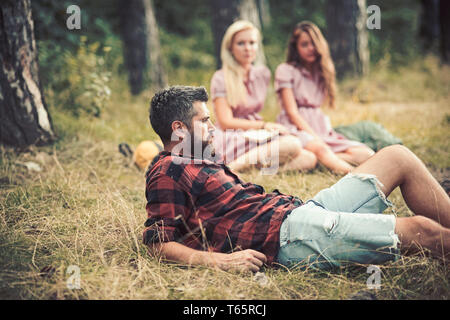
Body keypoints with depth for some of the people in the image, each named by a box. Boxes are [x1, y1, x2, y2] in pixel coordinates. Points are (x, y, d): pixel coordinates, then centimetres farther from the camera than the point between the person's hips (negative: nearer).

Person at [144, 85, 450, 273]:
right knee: (420, 229, -14)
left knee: (398, 157, 9)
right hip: (289, 233, -11)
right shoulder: (167, 174, -6)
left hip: (299, 210, 11)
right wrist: (222, 260, -27)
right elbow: (160, 244, -15)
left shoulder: (200, 163, 23)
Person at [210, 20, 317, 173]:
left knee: (309, 159, -16)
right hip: (231, 141, -7)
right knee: (292, 144, -29)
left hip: (257, 138, 7)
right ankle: (233, 167, -27)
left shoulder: (263, 74, 13)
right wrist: (264, 125, -14)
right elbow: (226, 122, -11)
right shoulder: (221, 79, -5)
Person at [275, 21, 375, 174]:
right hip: (296, 128, -6)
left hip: (320, 127, 6)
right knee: (319, 148, -40)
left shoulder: (322, 71, 19)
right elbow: (292, 111, -8)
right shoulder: (285, 70, 0)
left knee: (366, 154, -18)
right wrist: (316, 138, -18)